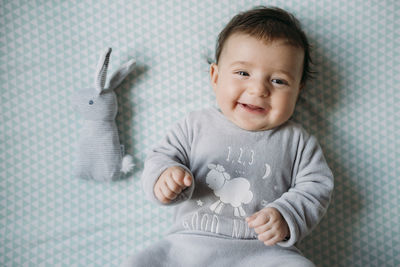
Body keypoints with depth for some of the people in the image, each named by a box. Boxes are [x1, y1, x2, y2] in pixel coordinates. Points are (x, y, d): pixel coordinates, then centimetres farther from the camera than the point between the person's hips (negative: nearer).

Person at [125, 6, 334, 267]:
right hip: (189, 243, 1)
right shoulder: (197, 125, 7)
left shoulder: (296, 140, 6)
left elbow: (316, 186, 4)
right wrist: (163, 175, -16)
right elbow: (162, 156, 8)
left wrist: (287, 217, -15)